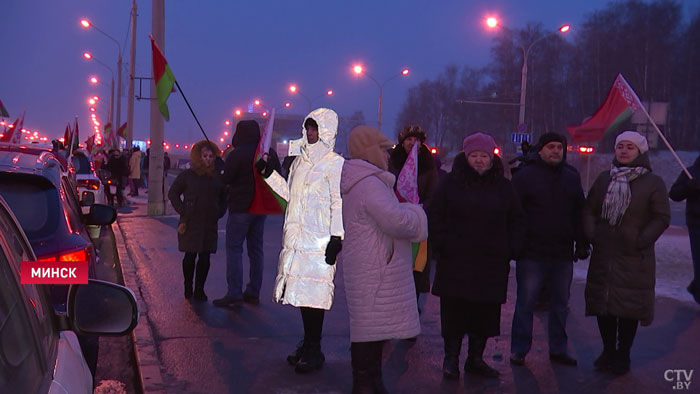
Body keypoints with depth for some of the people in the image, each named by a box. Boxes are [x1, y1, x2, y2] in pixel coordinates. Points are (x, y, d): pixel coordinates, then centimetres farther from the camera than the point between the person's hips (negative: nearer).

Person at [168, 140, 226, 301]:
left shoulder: (217, 176, 8)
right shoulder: (187, 175, 0)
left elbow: (224, 197, 18)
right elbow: (172, 193, 5)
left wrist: (219, 213, 6)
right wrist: (183, 211, -4)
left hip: (210, 223, 3)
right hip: (191, 223, -2)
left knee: (205, 257, 2)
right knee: (190, 256, 1)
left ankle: (199, 289, 11)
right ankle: (188, 288, 14)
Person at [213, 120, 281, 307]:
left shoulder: (236, 154, -13)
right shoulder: (270, 153, 8)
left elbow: (225, 180, -11)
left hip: (241, 207, -6)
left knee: (234, 248, -3)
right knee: (256, 249, 11)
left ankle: (234, 293, -8)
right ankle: (253, 292, 15)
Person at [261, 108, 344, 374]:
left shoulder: (335, 163, -7)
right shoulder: (300, 161, 17)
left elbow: (339, 203, -11)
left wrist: (336, 237, -16)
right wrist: (268, 173, 20)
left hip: (319, 242, -8)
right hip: (297, 239, 8)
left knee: (313, 293, -5)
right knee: (301, 291, 12)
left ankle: (314, 350, 6)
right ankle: (308, 343, 25)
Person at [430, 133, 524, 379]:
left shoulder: (503, 187, 10)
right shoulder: (452, 183, 2)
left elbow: (516, 220, 14)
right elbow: (435, 216, 4)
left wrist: (511, 249, 4)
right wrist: (441, 244, -5)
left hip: (492, 263, 3)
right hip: (455, 260, -2)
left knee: (485, 313, 7)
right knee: (454, 312, 1)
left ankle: (475, 358, 21)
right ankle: (451, 357, 14)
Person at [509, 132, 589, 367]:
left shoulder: (572, 177, 11)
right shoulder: (526, 176, -3)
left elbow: (580, 213, 15)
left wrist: (582, 244, 9)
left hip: (563, 254, 5)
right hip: (532, 253, -5)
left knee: (560, 304, 13)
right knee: (525, 303, 2)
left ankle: (558, 349, 25)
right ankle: (519, 350, 12)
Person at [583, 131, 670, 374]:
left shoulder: (653, 183, -2)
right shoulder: (605, 178, 9)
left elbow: (662, 218, -5)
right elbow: (589, 209, 12)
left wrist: (641, 240, -13)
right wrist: (591, 234, -2)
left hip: (634, 259, -4)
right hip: (603, 256, 4)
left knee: (629, 309, 3)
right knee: (603, 304, 9)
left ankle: (622, 356, 19)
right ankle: (608, 351, 27)